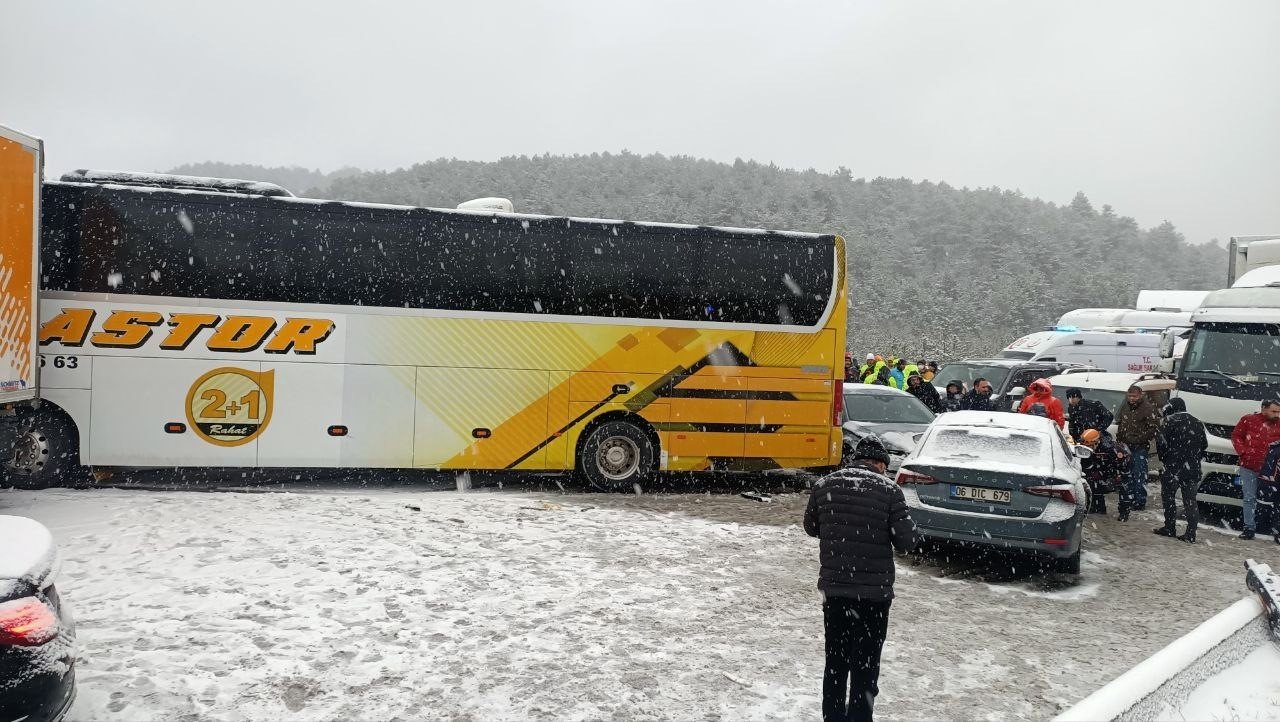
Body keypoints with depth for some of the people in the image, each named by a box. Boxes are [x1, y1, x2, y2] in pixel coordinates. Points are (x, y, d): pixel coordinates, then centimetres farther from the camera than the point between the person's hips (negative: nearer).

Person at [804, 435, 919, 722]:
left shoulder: (824, 485, 0)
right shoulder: (888, 490, -11)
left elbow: (811, 528, 12)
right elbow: (906, 541, -11)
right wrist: (909, 528, 10)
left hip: (833, 588, 4)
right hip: (874, 592, -3)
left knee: (835, 661, 16)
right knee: (865, 665, 7)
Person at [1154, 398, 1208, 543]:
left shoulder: (1170, 422, -7)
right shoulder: (1197, 423, 12)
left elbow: (1161, 442, -12)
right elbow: (1204, 445, 16)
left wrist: (1164, 459, 2)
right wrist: (1195, 459, 18)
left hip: (1173, 467, -5)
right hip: (1193, 469, 5)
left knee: (1168, 496, 7)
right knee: (1190, 501, 7)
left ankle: (1170, 528, 8)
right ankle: (1191, 534, 5)